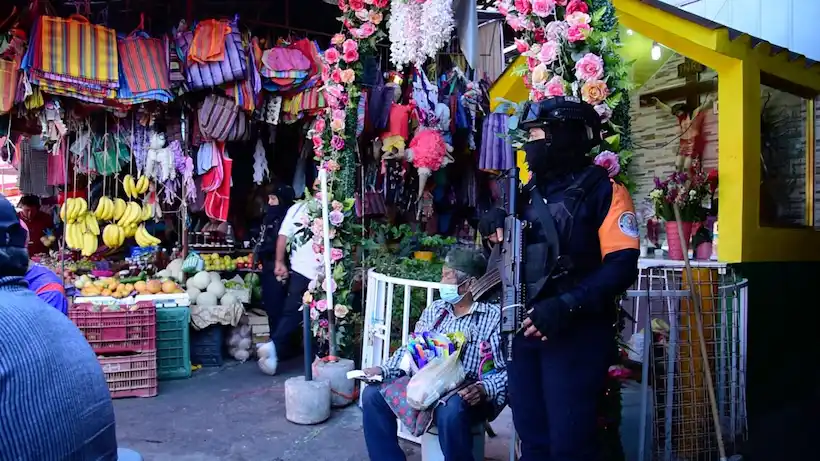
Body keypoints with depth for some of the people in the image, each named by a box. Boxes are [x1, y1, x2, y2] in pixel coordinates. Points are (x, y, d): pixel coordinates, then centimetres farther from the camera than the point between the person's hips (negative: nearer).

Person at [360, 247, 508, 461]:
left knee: (450, 412, -38)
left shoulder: (494, 317, -6)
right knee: (373, 395, -12)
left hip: (467, 394, -5)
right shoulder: (434, 309, 14)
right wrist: (383, 369, 2)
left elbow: (507, 370, -11)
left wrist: (484, 390, -29)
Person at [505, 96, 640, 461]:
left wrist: (566, 307, -24)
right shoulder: (530, 191, 13)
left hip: (576, 334, -6)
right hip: (528, 331, 6)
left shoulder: (603, 191, -6)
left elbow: (622, 267, -15)